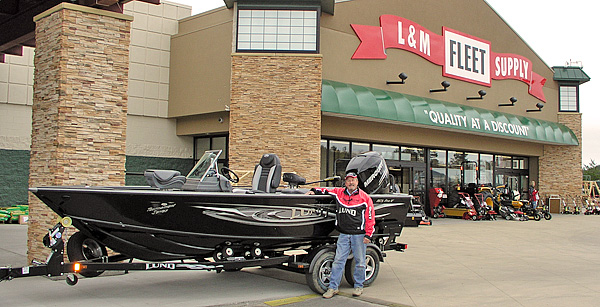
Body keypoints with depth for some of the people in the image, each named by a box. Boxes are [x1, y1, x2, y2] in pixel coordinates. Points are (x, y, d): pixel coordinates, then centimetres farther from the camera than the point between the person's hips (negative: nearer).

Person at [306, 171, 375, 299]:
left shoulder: (365, 197, -3)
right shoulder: (339, 193, 7)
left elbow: (370, 217, -3)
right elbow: (326, 190, 25)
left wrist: (368, 235, -7)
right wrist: (314, 190, 9)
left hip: (359, 235, -2)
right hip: (343, 235, 3)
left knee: (360, 262, 6)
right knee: (338, 261, 1)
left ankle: (358, 286, 22)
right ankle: (333, 287, 6)